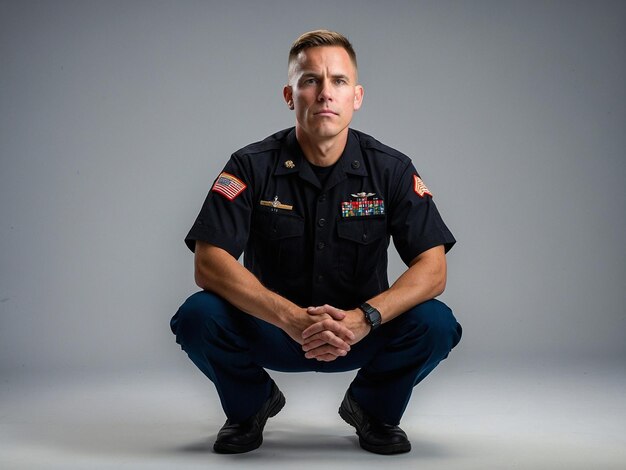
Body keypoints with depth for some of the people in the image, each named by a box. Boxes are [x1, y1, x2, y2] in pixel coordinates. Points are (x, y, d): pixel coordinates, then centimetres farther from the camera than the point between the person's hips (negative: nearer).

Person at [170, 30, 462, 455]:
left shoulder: (390, 169, -9)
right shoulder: (252, 166, -12)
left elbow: (432, 269, -16)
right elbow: (209, 263, -21)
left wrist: (364, 317, -34)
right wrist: (292, 318, -35)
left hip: (361, 335, 1)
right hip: (272, 333, 0)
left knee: (435, 323, -27)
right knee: (199, 317, -28)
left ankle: (373, 408, 6)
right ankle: (252, 405, 6)